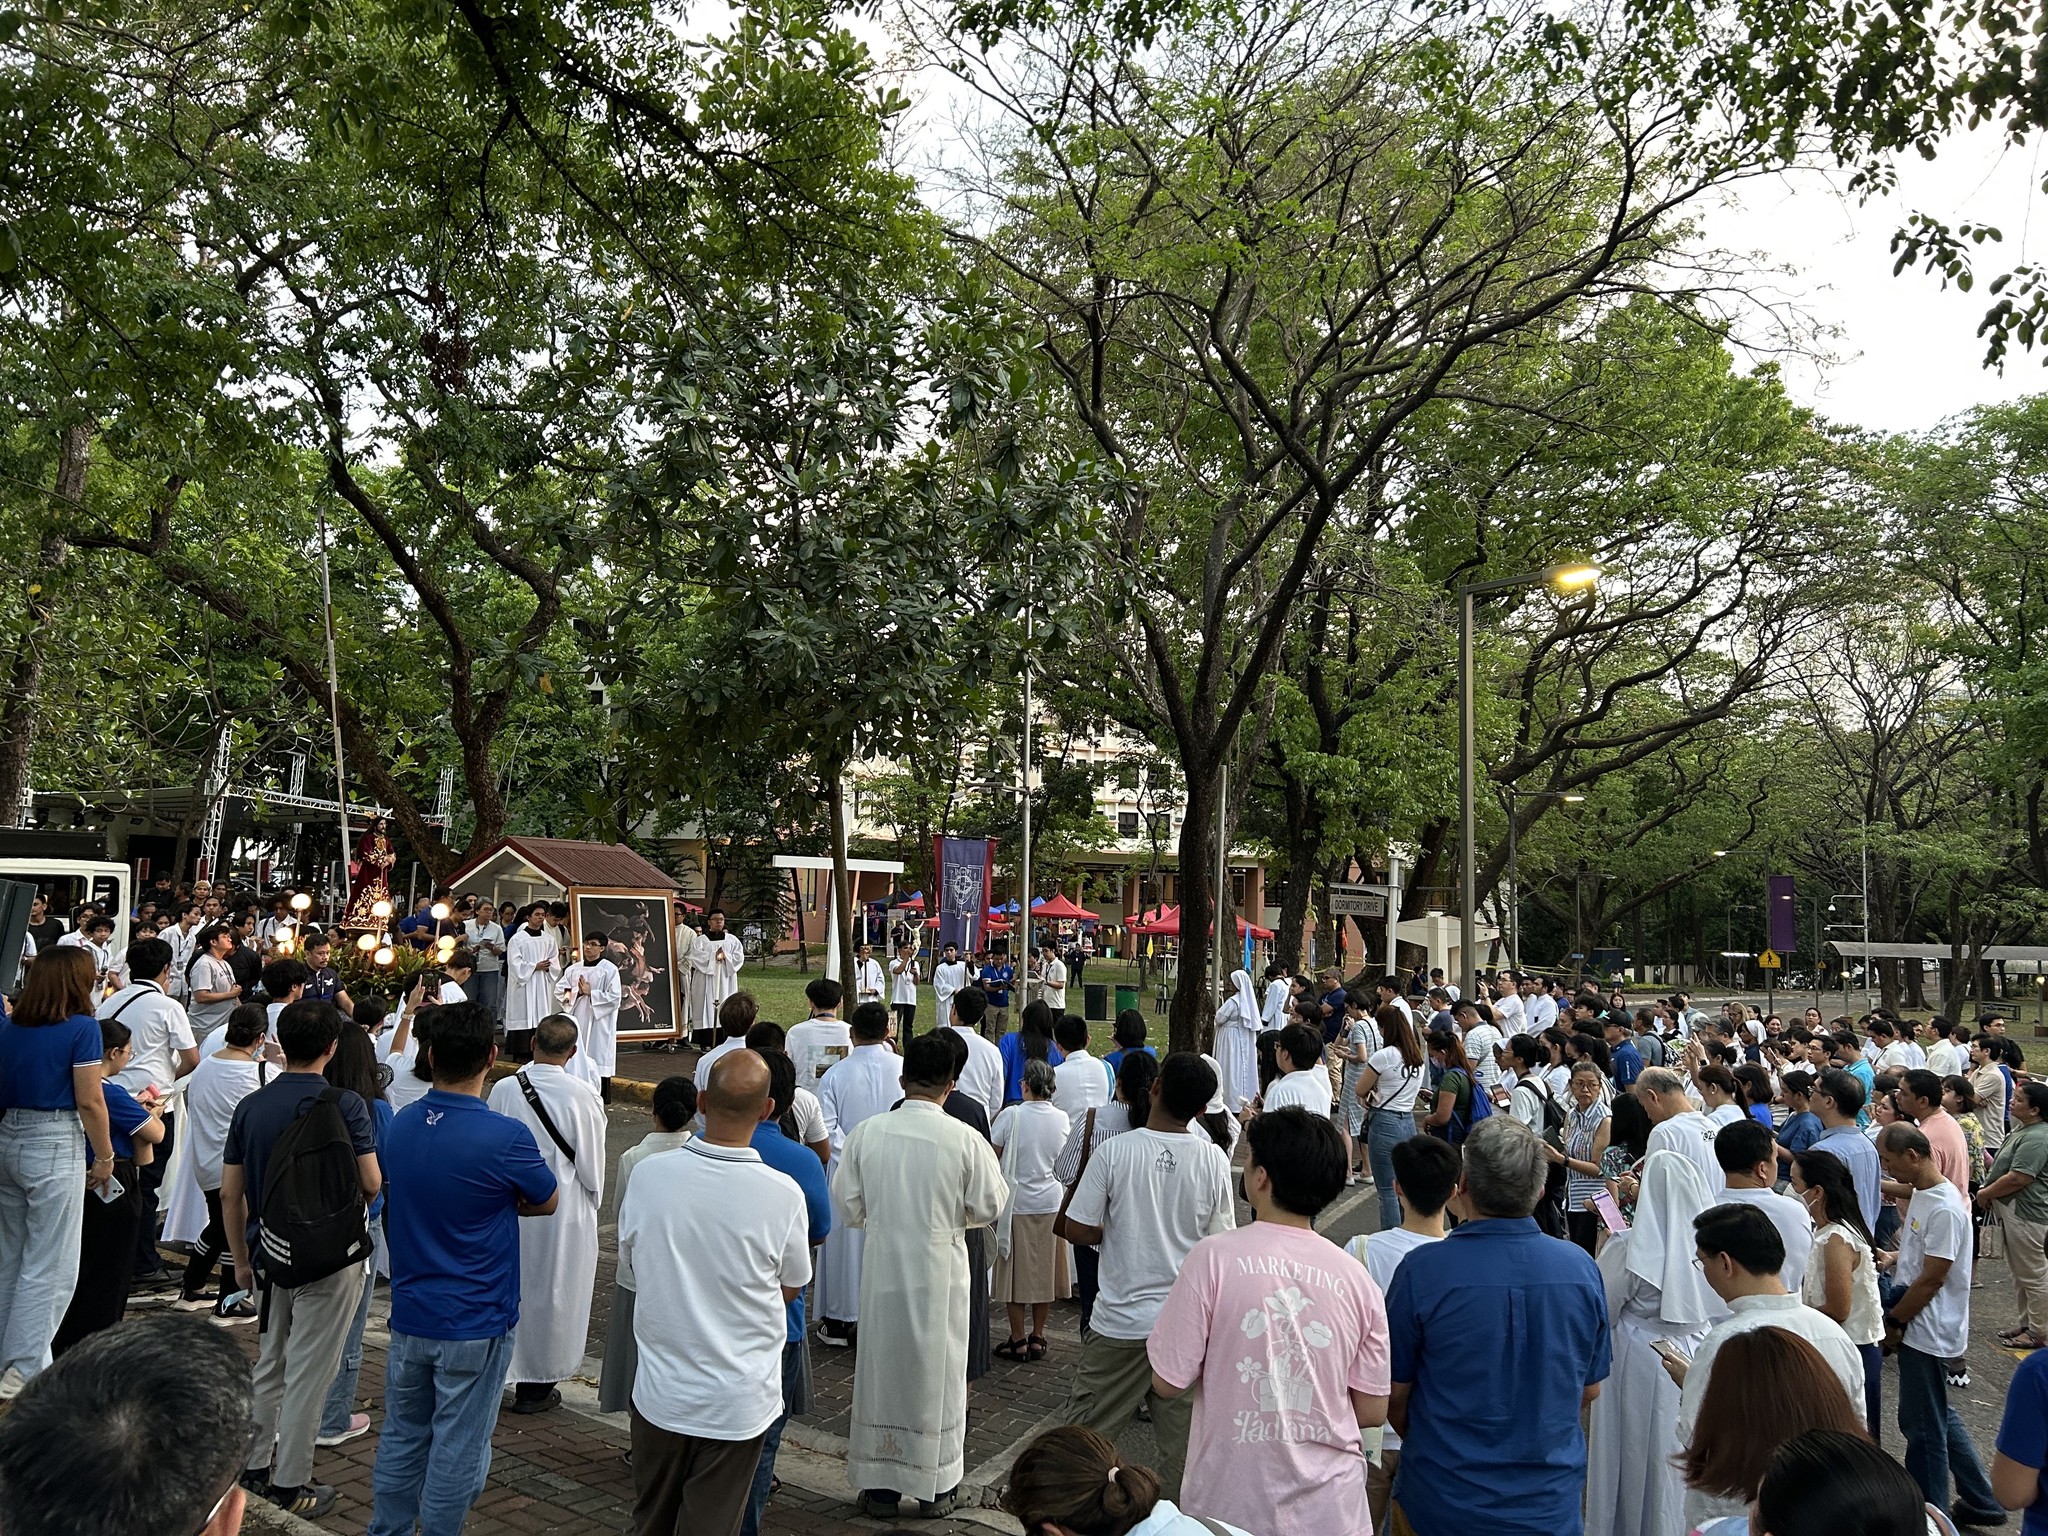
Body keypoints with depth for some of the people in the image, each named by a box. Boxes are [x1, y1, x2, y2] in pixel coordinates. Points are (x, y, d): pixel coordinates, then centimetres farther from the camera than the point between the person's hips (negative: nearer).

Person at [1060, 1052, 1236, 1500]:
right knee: (1183, 1439, 14)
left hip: (1121, 1321, -2)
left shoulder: (1114, 1151, -14)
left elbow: (1078, 1230, -10)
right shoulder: (1212, 1159, -9)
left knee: (1085, 1429, 15)